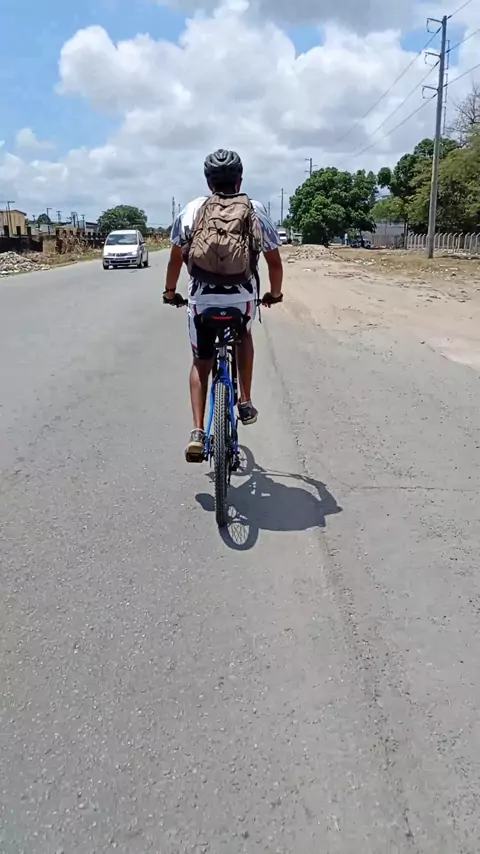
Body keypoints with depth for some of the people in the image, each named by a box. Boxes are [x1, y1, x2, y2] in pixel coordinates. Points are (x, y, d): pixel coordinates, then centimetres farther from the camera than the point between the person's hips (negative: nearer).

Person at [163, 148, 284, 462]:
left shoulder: (193, 210, 7)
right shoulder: (257, 211, 6)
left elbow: (176, 258, 10)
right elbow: (275, 262, 9)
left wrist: (170, 292, 25)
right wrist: (275, 293, 25)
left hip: (202, 297, 0)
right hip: (243, 295, 0)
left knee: (201, 362, 15)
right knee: (244, 336, 32)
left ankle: (198, 431, 3)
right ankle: (246, 402, 25)